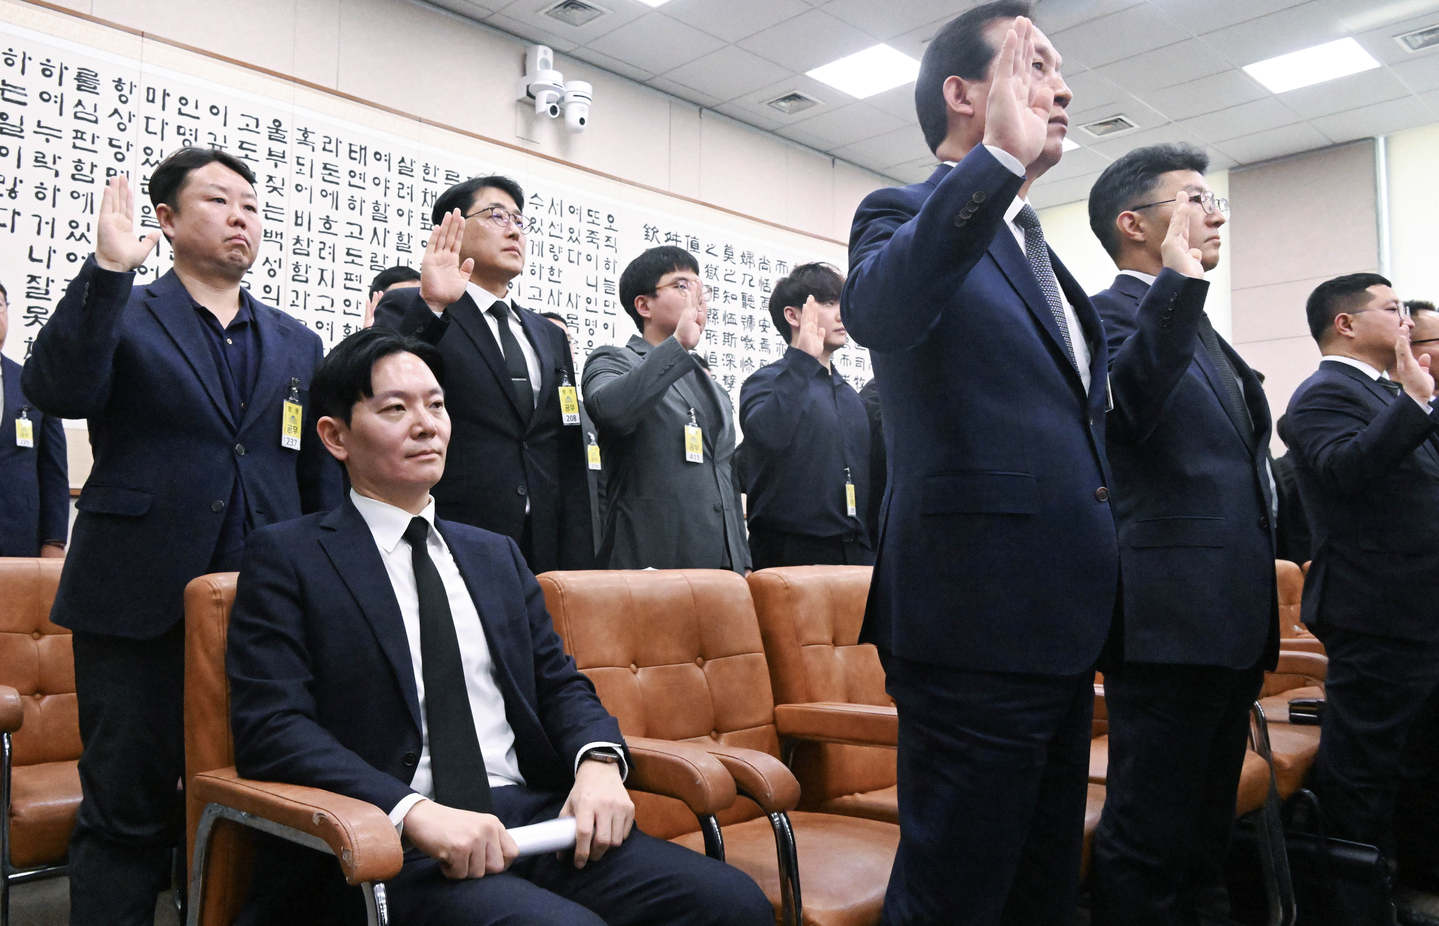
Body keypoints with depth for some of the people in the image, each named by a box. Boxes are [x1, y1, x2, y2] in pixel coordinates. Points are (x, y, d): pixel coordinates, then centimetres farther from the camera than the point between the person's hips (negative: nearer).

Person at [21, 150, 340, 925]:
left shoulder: (298, 345, 14)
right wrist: (106, 270, -20)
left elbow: (321, 478, 14)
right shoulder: (120, 316, 6)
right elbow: (57, 391, -15)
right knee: (126, 810, 3)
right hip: (140, 604, -3)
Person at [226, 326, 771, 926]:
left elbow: (560, 683, 17)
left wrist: (599, 762, -6)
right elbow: (271, 725, -7)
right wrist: (416, 812, -22)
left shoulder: (497, 555, 21)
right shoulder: (287, 557, 5)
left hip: (536, 815, 5)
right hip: (392, 841, -5)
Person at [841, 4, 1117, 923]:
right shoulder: (907, 214, -5)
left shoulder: (1039, 251, 20)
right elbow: (878, 312, -31)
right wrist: (1002, 158, -35)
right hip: (977, 622, -9)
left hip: (1062, 628, 9)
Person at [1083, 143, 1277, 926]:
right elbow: (1125, 405, -29)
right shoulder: (1111, 313, -7)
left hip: (1230, 623, 9)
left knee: (1205, 838, 18)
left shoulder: (1197, 329, 21)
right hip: (1173, 618, -9)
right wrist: (1179, 281, -25)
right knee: (1148, 840, -4)